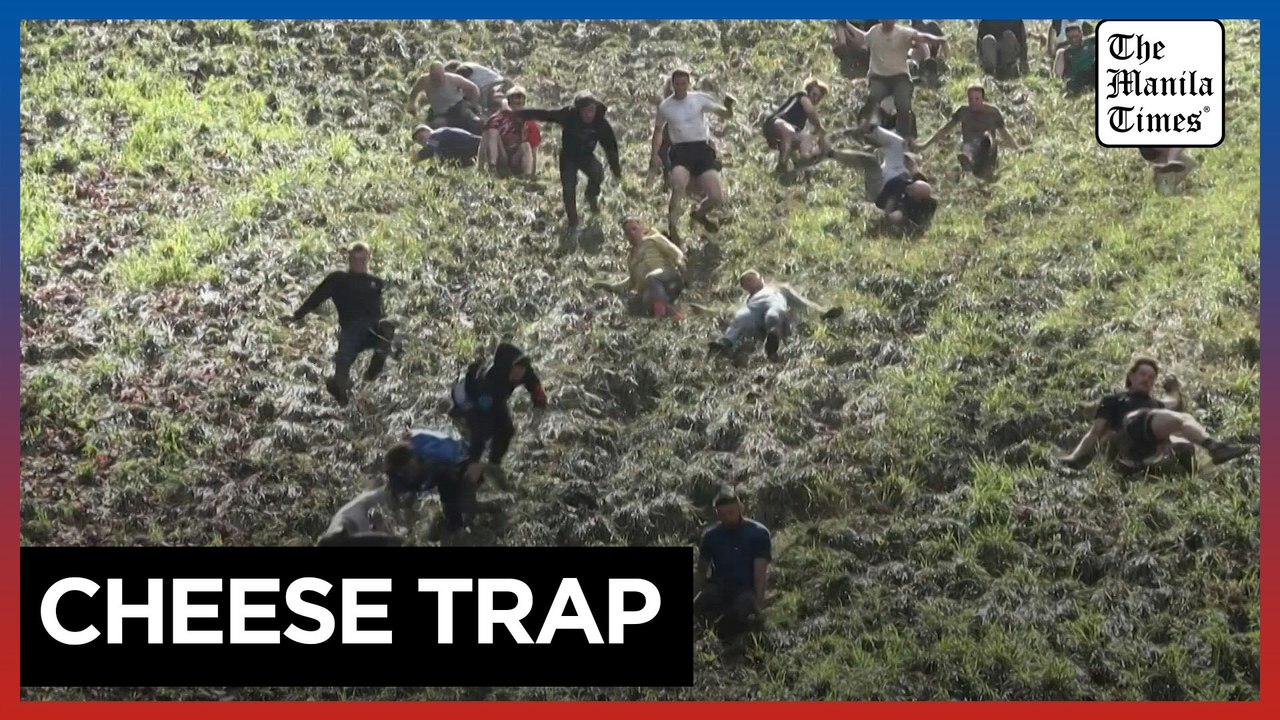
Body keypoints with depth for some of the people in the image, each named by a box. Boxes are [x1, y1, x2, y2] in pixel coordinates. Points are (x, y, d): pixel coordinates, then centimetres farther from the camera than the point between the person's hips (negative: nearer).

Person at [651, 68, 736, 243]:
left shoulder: (699, 99, 6)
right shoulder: (665, 107, 7)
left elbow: (725, 115, 7)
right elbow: (658, 130, 21)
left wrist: (729, 107, -17)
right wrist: (655, 155, 9)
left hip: (702, 149, 2)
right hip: (680, 151, -1)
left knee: (715, 198, -7)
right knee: (678, 187, -33)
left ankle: (699, 213, 28)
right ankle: (672, 229, -27)